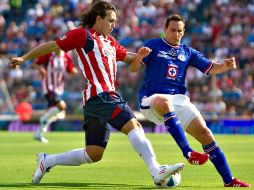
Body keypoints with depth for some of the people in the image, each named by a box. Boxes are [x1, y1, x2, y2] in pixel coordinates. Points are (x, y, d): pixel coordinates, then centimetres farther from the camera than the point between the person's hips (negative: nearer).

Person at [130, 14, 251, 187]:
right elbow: (133, 69, -3)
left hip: (179, 99, 4)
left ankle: (229, 180, -5)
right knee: (163, 101, -41)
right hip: (152, 99, -4)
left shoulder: (188, 52, 18)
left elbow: (211, 68, 14)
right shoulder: (154, 45, 6)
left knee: (204, 132, -11)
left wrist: (226, 66, -8)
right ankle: (187, 152, -43)